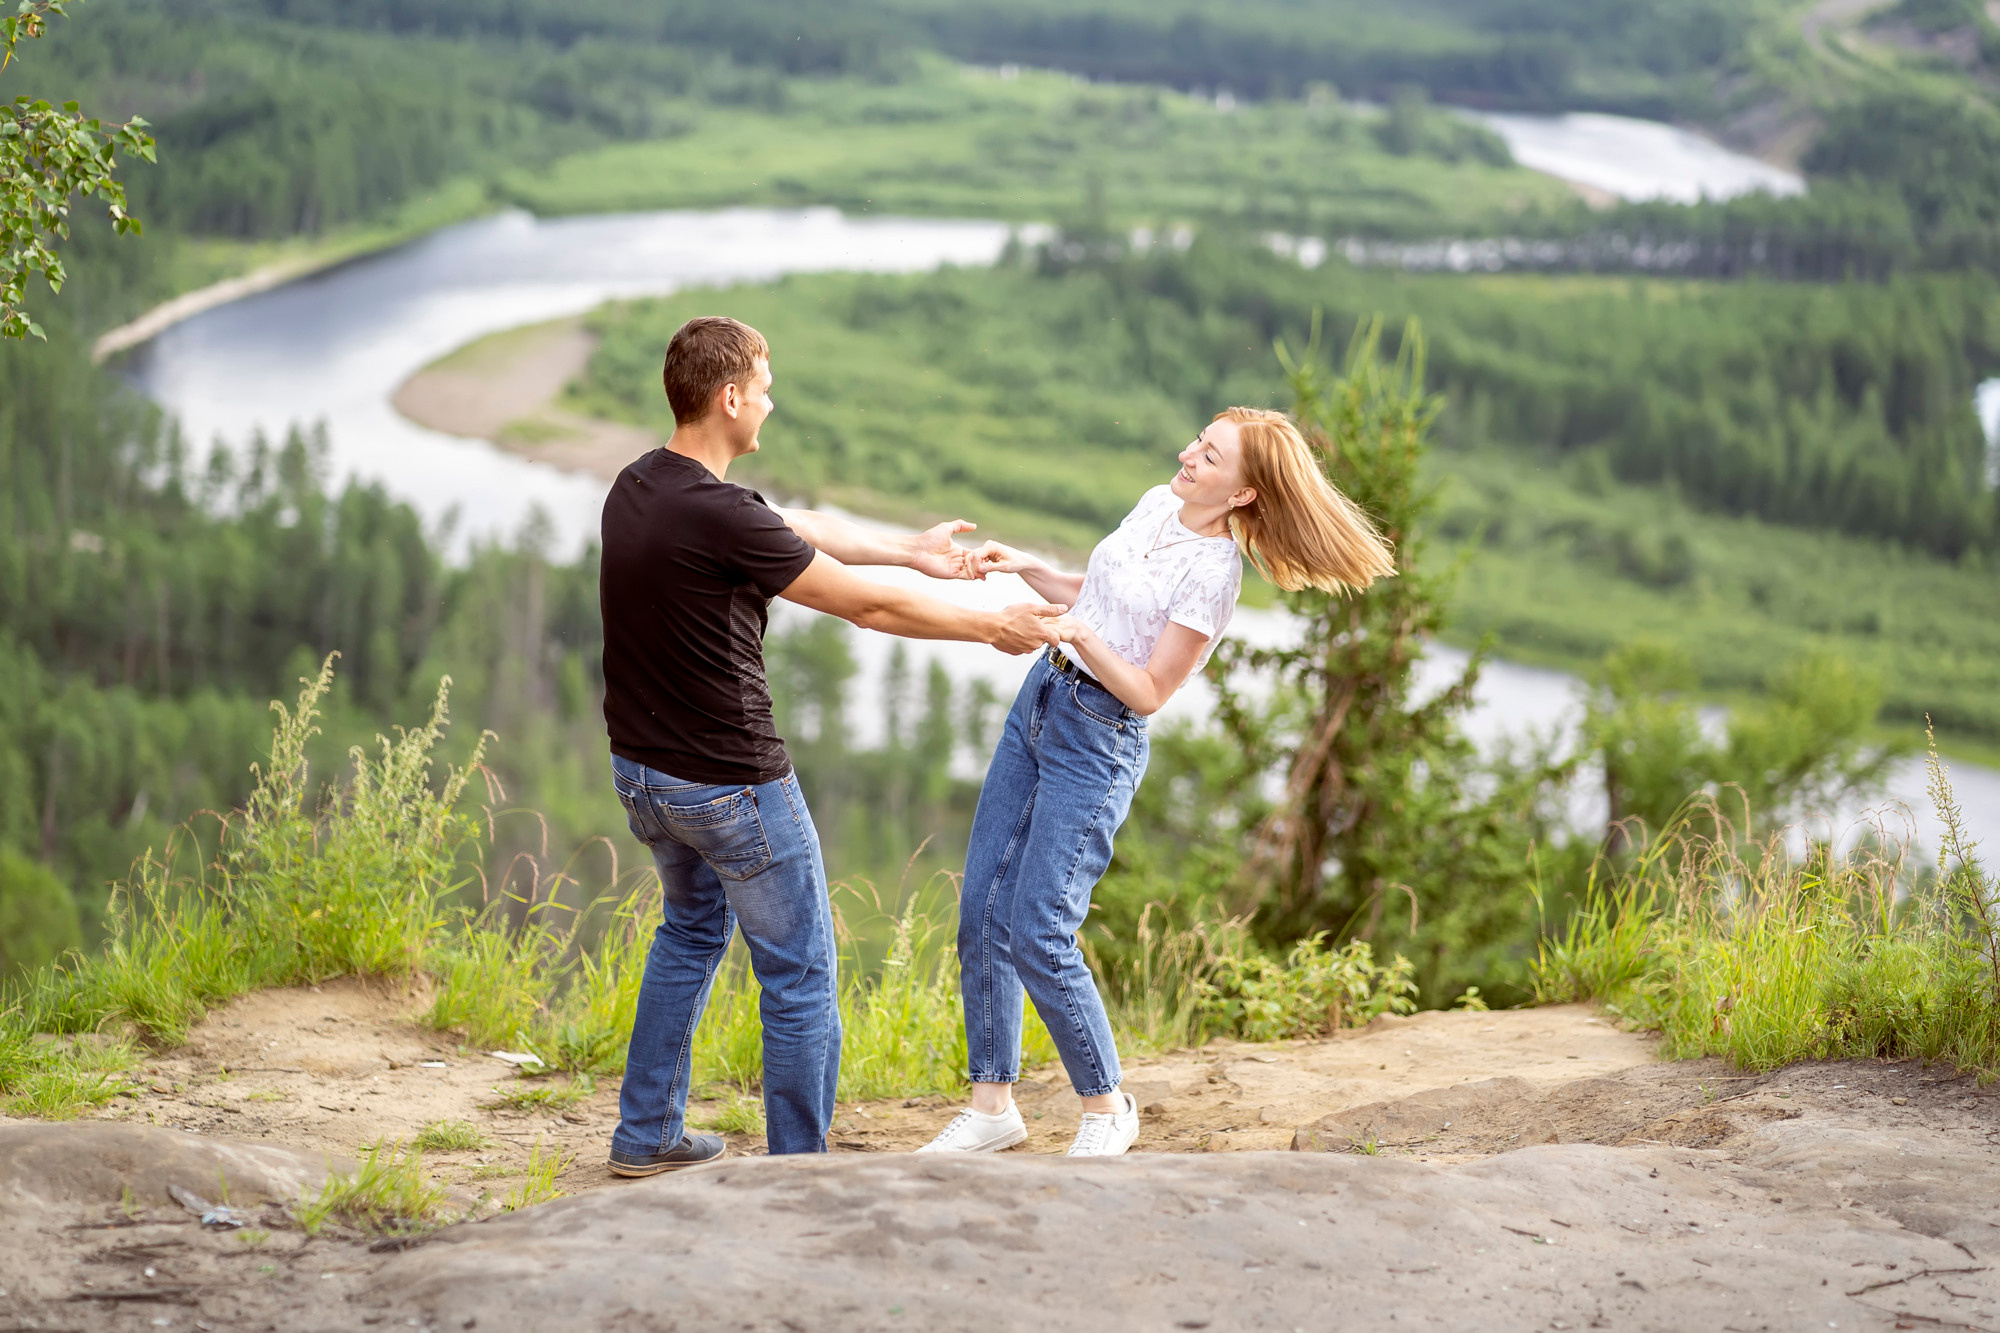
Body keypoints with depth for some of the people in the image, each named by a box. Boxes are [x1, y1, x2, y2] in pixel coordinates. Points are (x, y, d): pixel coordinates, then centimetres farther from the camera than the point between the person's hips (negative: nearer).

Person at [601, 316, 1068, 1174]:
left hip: (640, 772, 9)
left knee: (694, 927, 30)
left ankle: (645, 1134, 34)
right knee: (800, 976, 5)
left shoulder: (635, 489, 2)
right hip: (729, 783, -9)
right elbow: (868, 607, -16)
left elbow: (797, 527, 12)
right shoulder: (719, 516, -26)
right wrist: (993, 628, -3)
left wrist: (910, 550, 20)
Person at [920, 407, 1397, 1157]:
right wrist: (1025, 570, 6)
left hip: (1099, 741, -8)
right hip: (1039, 700, 8)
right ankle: (993, 1105, 16)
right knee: (982, 912, 6)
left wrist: (1084, 637, -30)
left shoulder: (1212, 572, -18)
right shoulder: (1157, 505, 5)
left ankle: (1106, 1108, 8)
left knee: (1038, 936, -12)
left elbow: (1149, 694, -17)